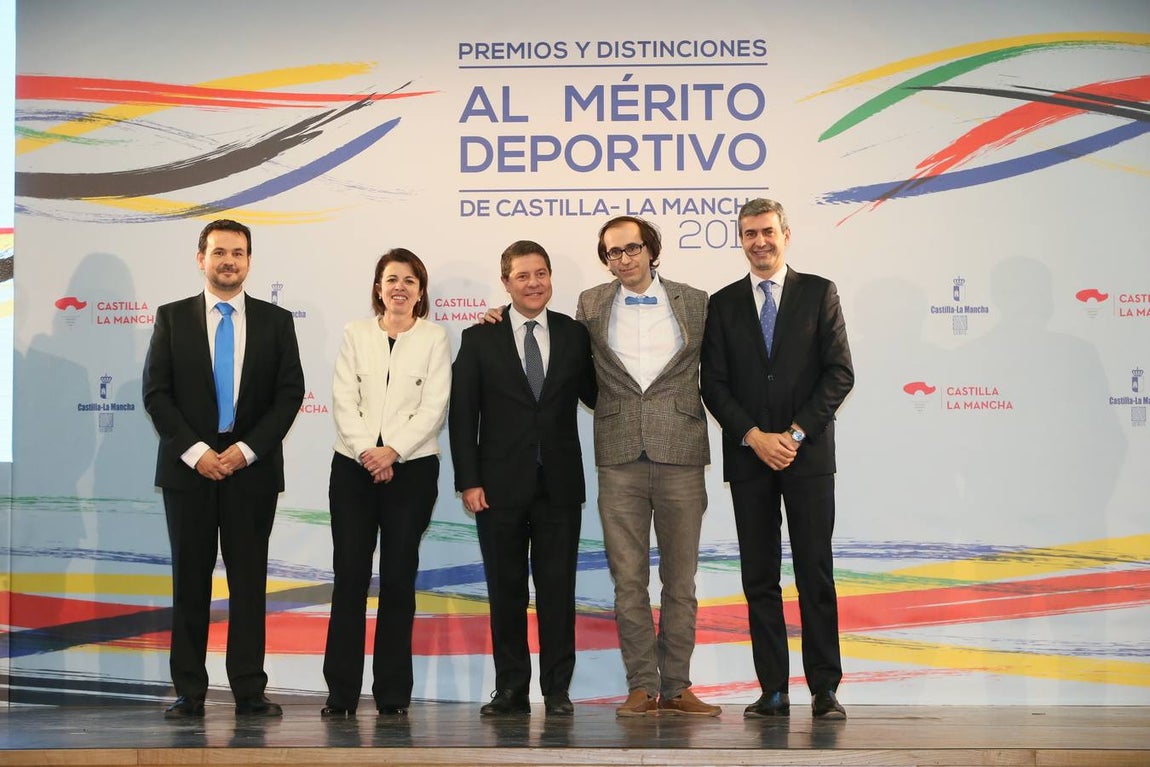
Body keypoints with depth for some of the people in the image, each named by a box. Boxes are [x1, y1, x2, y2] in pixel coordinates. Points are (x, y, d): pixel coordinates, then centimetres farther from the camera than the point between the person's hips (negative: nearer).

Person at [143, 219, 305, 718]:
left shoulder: (275, 321, 7)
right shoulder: (172, 318, 6)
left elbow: (290, 393, 2)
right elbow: (156, 392, 1)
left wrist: (247, 449, -9)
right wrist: (193, 450, -11)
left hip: (252, 467, 0)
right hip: (188, 467, 0)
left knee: (249, 580, 2)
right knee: (190, 579, 3)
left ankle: (249, 691, 5)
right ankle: (189, 692, 8)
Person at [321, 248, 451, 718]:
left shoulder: (434, 338, 6)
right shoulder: (355, 334, 11)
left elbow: (434, 406, -3)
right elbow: (343, 399, 3)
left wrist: (393, 450, -14)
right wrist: (365, 451, -11)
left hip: (412, 468, -1)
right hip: (353, 466, 1)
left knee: (398, 578, 0)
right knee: (349, 575, -1)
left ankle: (392, 696, 7)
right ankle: (340, 693, 4)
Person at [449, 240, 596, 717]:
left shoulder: (574, 335, 7)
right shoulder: (480, 339, 3)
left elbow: (595, 396, 12)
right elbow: (462, 415, 1)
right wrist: (468, 481, -6)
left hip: (559, 484, 1)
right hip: (501, 485, 0)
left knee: (558, 589, 3)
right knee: (505, 590, 5)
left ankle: (557, 690, 10)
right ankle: (511, 689, 14)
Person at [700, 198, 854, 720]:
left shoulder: (819, 294, 6)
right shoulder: (723, 304, 11)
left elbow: (840, 373, 0)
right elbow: (713, 384, 5)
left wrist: (796, 433, -9)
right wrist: (755, 437, -8)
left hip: (808, 454, -2)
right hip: (748, 457, 2)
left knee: (816, 574, -2)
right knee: (759, 578, 3)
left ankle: (824, 690, 3)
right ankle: (773, 691, 7)